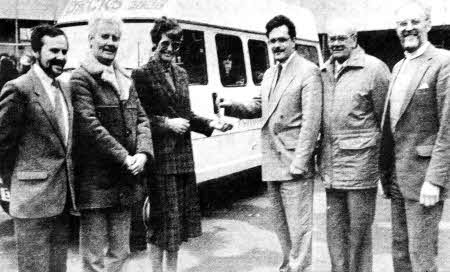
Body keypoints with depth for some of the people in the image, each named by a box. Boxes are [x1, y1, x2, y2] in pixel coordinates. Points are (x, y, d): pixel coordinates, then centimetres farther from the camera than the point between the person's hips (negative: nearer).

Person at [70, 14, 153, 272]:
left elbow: (141, 119, 11)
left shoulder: (125, 79, 15)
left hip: (126, 181, 7)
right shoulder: (81, 79, -7)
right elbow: (90, 126, -17)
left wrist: (143, 153, -6)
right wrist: (124, 158, -18)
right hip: (95, 183, -7)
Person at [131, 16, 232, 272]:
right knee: (161, 217, 1)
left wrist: (211, 123, 5)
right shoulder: (142, 74, -6)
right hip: (160, 157, -7)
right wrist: (166, 123, -20)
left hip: (183, 156, 7)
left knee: (180, 215, 13)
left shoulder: (181, 74, 15)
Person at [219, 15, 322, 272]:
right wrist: (232, 105, 3)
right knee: (281, 224, 18)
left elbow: (311, 121, -15)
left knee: (298, 226, -3)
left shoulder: (308, 71, -9)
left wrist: (299, 163, -19)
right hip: (272, 163, 8)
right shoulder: (269, 74, 16)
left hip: (294, 163, -8)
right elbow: (260, 107, 22)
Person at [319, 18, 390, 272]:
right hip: (331, 164, 6)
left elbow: (385, 117, -4)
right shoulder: (324, 72, 12)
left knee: (359, 228, 4)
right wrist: (321, 154, 13)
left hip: (360, 163, -5)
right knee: (335, 227, 14)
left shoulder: (374, 68, -5)